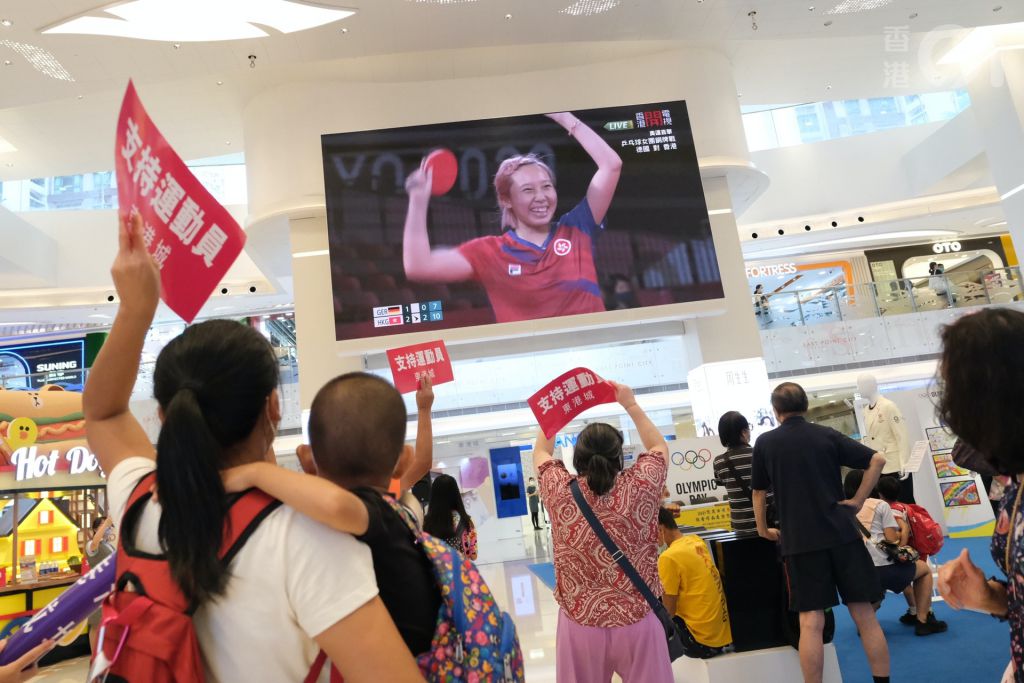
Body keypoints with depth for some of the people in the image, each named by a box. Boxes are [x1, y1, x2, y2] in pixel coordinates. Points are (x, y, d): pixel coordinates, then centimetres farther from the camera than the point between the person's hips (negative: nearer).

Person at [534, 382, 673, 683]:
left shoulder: (560, 493, -12)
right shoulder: (639, 487, -14)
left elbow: (540, 452, 10)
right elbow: (659, 447, 8)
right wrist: (630, 404, 12)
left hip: (579, 625, 1)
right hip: (638, 622, 0)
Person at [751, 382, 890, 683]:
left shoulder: (765, 443, 1)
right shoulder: (826, 435, 4)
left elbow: (759, 492, 8)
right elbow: (878, 460, -2)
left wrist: (763, 530, 20)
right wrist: (858, 501, 3)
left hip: (800, 541, -2)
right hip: (842, 533, 2)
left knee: (811, 622, 1)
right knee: (865, 615, 9)